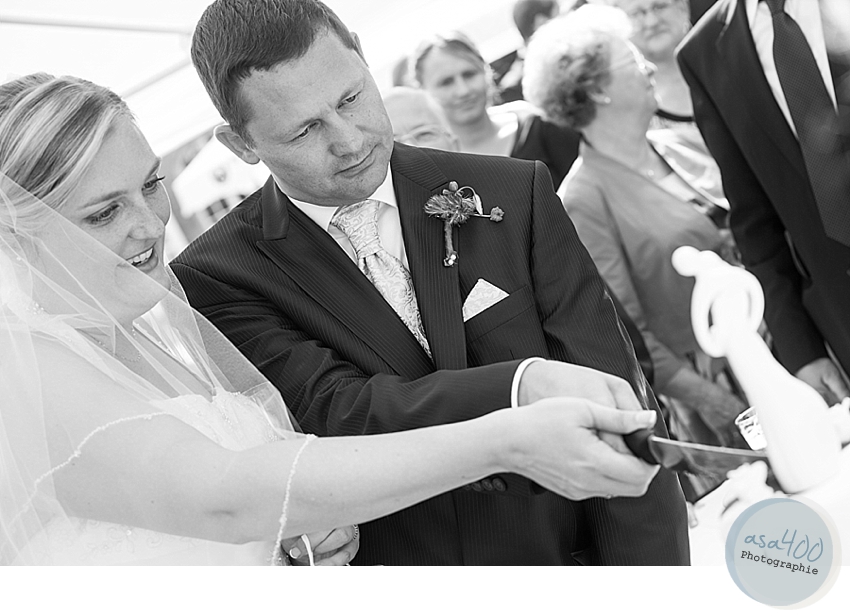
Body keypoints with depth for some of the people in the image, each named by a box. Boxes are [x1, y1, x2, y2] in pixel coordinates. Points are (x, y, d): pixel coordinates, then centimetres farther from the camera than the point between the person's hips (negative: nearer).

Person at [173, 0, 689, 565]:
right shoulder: (215, 279, -12)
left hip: (576, 559, 2)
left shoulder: (515, 194, -9)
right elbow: (334, 415, -25)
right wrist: (523, 385, -40)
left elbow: (618, 407, -11)